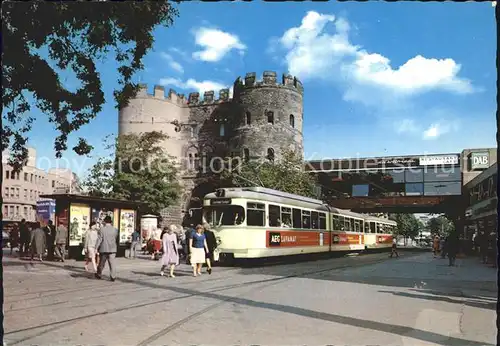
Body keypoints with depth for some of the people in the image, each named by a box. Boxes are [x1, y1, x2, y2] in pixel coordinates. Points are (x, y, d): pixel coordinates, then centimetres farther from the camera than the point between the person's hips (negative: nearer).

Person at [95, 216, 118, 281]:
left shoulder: (102, 229, -7)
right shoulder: (115, 230, 0)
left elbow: (99, 239, -9)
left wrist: (96, 248, -5)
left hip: (104, 249, -1)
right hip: (112, 249, 1)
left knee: (101, 263, 14)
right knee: (112, 263, 0)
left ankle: (99, 275, 29)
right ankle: (113, 276, -4)